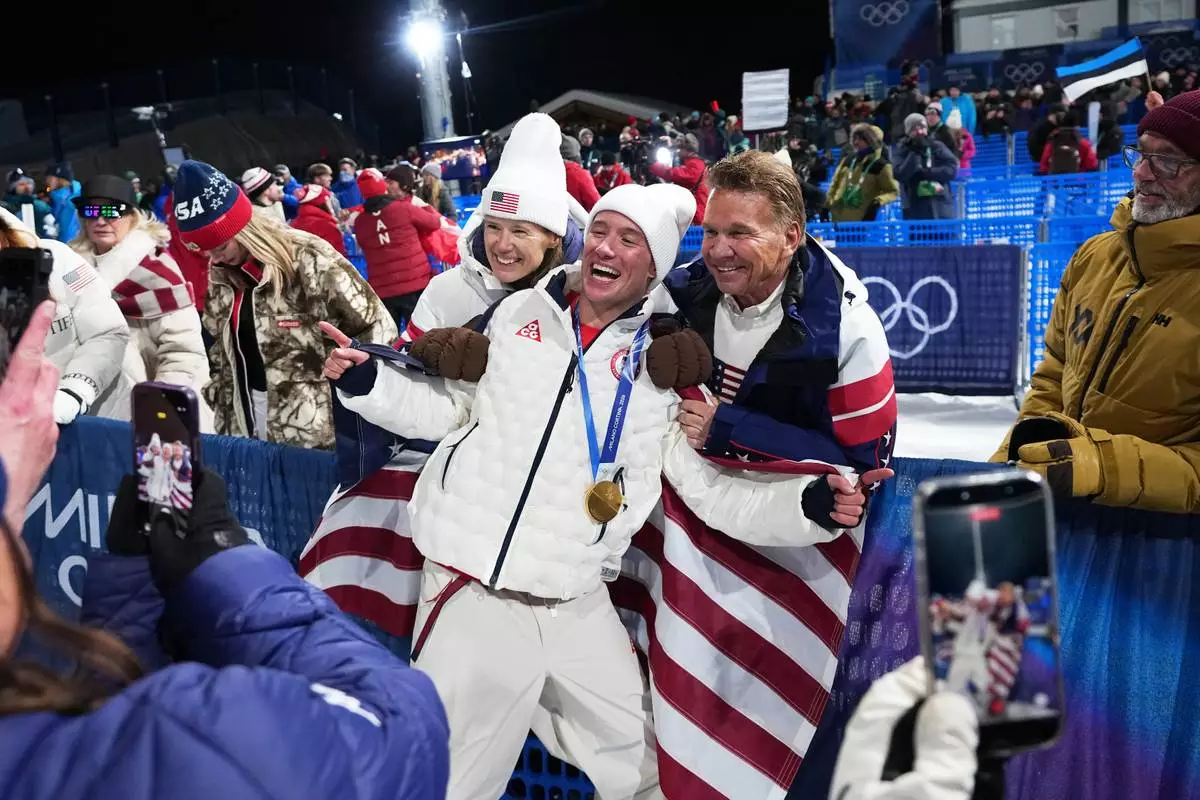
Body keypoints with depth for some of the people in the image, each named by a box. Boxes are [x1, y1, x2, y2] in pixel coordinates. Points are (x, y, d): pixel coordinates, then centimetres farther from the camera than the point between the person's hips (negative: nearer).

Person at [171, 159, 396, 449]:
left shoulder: (307, 259, -16)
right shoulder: (219, 276, 5)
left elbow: (376, 326, -14)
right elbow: (220, 350, 15)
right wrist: (218, 407, 10)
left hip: (308, 431, -6)